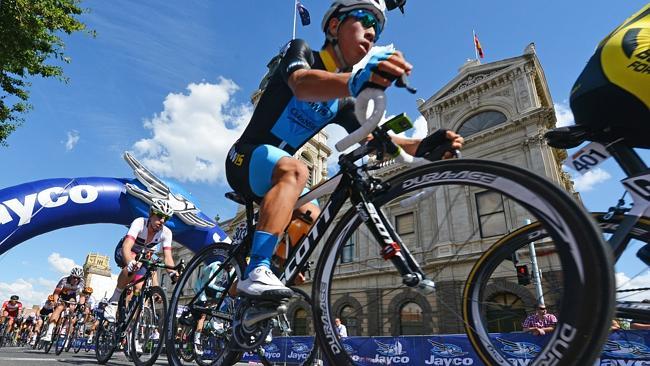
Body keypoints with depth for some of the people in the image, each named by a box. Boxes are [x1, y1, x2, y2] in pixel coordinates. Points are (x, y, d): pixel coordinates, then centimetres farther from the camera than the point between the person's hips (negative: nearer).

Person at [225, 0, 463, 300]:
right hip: (246, 157, -7)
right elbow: (301, 84, -35)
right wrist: (356, 80, -56)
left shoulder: (342, 103, 7)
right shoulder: (300, 50, -9)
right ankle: (256, 273, -39)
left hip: (277, 169, 7)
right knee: (295, 170, -34)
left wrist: (424, 145, -26)